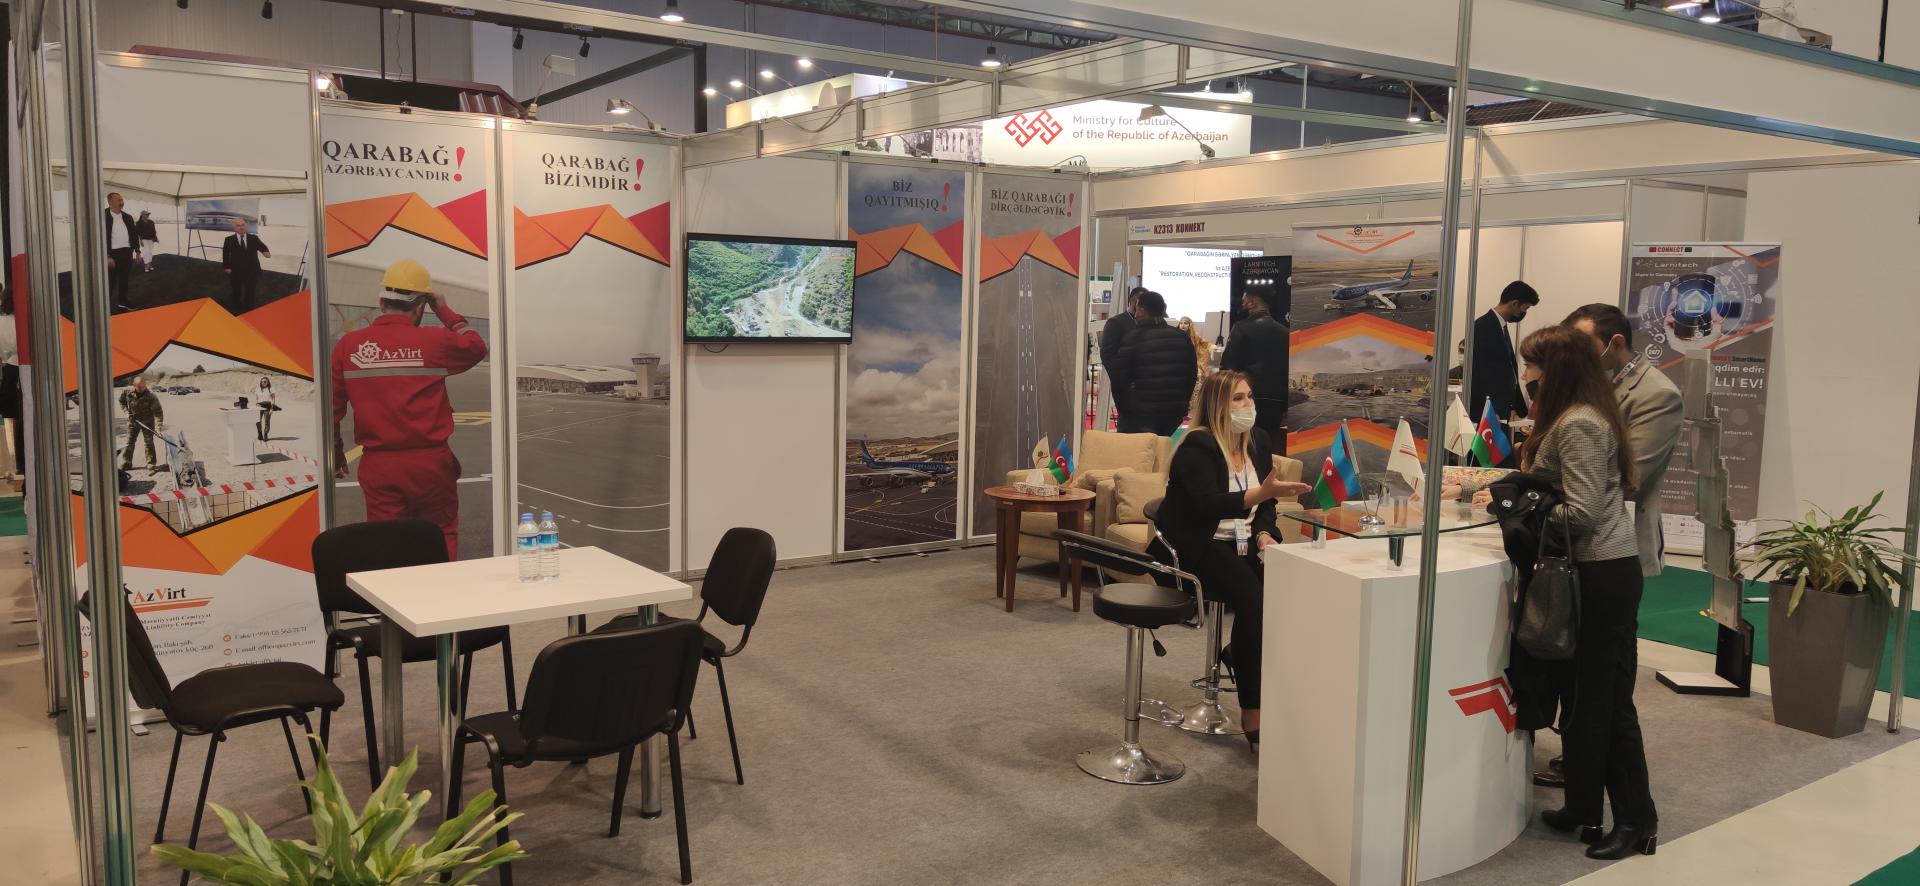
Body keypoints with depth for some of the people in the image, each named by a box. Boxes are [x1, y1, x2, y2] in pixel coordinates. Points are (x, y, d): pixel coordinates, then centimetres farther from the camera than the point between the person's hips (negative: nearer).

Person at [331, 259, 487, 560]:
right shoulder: (433, 341, -7)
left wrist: (336, 454, 21)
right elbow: (477, 346, 13)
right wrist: (445, 312, 19)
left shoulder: (349, 345, 0)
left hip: (378, 466, 2)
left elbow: (332, 406, 7)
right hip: (430, 463, -2)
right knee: (441, 543, 12)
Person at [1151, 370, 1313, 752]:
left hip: (1240, 545, 7)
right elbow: (1209, 505, -28)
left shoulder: (1259, 441, 10)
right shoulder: (1197, 446, -13)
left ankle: (1238, 653, 4)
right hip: (1194, 548, -7)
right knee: (1251, 598, -31)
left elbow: (1264, 505, 16)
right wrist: (1263, 492, -40)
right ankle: (1252, 715, -23)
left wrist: (1264, 534, -6)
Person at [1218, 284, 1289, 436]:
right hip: (1276, 402, 5)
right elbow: (1288, 369, 10)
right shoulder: (1284, 332, 8)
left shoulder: (1242, 328, -6)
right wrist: (1284, 408, 16)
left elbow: (1228, 365, -9)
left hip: (1249, 400, -5)